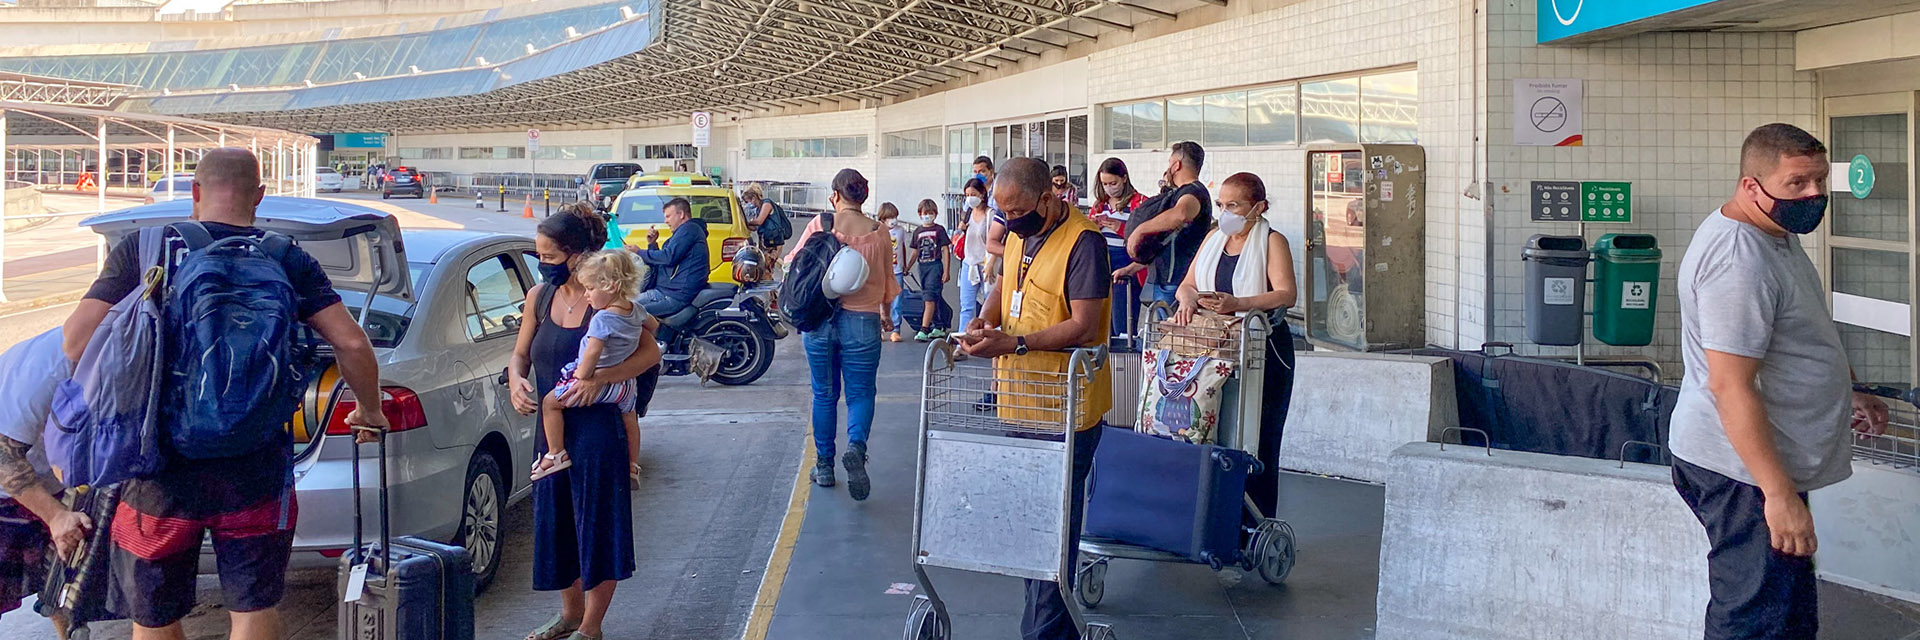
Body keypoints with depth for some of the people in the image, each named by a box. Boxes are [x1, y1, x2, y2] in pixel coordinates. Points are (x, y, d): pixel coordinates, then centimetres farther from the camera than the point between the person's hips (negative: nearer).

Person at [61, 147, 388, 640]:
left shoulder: (143, 248, -1)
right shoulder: (288, 261, 1)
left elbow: (76, 341, -8)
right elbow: (351, 344, -7)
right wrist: (370, 413, 9)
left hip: (160, 472, 0)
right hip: (255, 472, 0)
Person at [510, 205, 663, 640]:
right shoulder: (539, 297, 5)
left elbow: (650, 353, -18)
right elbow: (521, 354, 14)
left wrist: (599, 379, -30)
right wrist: (516, 381, -7)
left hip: (598, 429, -6)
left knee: (598, 526, 4)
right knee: (555, 524, 16)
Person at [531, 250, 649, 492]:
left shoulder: (602, 318, -23)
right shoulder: (636, 311, 0)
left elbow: (593, 351, -31)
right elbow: (650, 325, 22)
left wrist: (583, 374, -18)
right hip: (626, 384, 8)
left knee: (550, 402, 2)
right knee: (629, 417, 27)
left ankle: (556, 453, 6)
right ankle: (633, 467, 38)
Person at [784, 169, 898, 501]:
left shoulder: (820, 224, -4)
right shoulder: (879, 232, 0)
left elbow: (794, 264, 3)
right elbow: (887, 281, 9)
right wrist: (886, 315, 26)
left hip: (819, 320, 0)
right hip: (862, 323, 0)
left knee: (824, 395, 13)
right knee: (860, 393, 8)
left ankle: (824, 466, 19)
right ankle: (856, 447, -20)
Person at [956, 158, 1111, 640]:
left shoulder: (1082, 242, -16)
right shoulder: (1019, 235, 11)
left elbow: (1084, 327, -21)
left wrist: (1014, 343, -27)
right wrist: (984, 321, 3)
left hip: (1065, 410, -8)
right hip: (1020, 403, 8)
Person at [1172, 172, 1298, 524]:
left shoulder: (1272, 241, -4)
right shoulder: (1214, 238, 14)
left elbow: (1287, 295, -18)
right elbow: (1188, 283, 11)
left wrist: (1237, 304, -34)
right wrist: (1187, 300, -14)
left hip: (1262, 351, -5)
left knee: (1257, 442, -2)